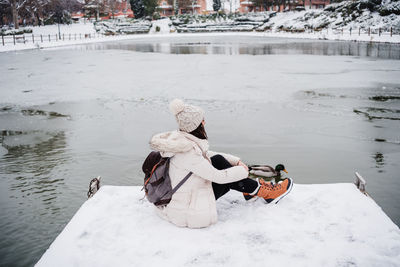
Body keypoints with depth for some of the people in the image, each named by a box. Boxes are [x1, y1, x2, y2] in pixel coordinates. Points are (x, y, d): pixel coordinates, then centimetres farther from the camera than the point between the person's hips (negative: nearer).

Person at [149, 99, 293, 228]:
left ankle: (251, 188, 16)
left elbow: (207, 154, 13)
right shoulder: (188, 152, -29)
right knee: (227, 179, -2)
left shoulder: (180, 138, -1)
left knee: (218, 160, 4)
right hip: (185, 213, -8)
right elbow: (218, 177, -23)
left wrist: (236, 161, 6)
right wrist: (243, 170, -6)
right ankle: (261, 191, 19)